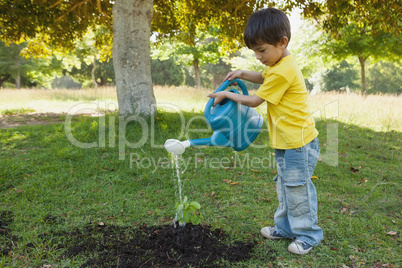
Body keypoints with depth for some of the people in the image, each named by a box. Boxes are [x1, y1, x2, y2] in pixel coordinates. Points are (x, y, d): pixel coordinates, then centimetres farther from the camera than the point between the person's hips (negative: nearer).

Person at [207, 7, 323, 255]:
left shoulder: (283, 71, -22)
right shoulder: (280, 64, 9)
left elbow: (254, 101, -15)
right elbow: (264, 78, 31)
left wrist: (226, 95, -2)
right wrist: (242, 74, 14)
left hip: (298, 143, -10)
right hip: (286, 142, 10)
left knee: (298, 189, 2)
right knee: (285, 187, 19)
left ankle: (308, 234, 19)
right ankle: (285, 227, 33)